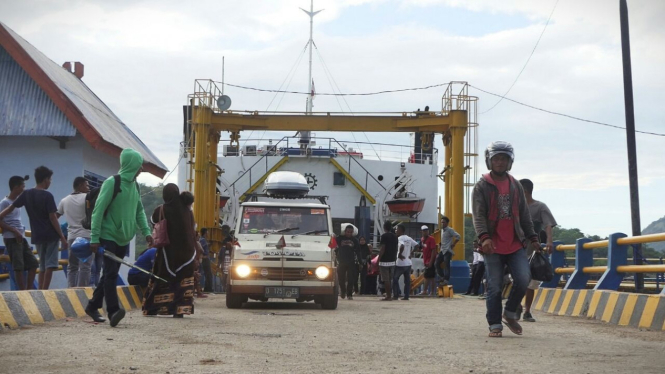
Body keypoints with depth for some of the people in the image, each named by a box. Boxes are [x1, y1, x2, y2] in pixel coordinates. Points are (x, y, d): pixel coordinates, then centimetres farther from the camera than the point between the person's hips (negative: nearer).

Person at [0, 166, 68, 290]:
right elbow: (53, 218, -13)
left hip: (37, 236, 5)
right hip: (51, 235, -5)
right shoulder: (47, 196, -11)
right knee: (49, 265, -2)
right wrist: (62, 237, -9)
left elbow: (10, 208, 8)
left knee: (42, 267, 15)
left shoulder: (26, 194, 5)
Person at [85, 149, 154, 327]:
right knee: (111, 274, -12)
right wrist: (94, 238, -17)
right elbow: (98, 210, -13)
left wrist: (146, 231, 4)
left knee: (110, 274, 12)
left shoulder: (134, 185, 10)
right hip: (109, 237, -7)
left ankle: (93, 306, 24)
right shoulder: (112, 183, -12)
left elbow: (139, 211, 18)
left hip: (123, 239, 7)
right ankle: (113, 311, -17)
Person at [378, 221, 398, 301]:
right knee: (390, 279, 14)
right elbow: (396, 249, 14)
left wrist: (378, 260, -11)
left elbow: (382, 249, -16)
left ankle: (388, 296, -5)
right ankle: (390, 295, 16)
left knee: (386, 280, -4)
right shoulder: (395, 236, 10)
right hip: (392, 261, 7)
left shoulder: (384, 236, -12)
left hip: (384, 261, -7)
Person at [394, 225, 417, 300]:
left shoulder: (399, 238, -12)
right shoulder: (409, 239, 11)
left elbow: (402, 246, -30)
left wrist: (399, 254, -18)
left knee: (395, 279, 4)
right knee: (407, 280, 7)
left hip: (400, 263, -7)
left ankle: (396, 295, 1)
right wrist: (411, 254, 9)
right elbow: (416, 245, 10)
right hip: (408, 263, 7)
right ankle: (406, 296, 6)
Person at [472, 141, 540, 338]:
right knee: (494, 287, -2)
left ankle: (510, 312, 13)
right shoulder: (481, 187, 0)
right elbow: (478, 215, -10)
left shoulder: (516, 186, 14)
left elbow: (524, 215, 17)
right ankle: (495, 325, 8)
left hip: (515, 244, 3)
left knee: (523, 279, -10)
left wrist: (532, 238, 11)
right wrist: (484, 237, -25)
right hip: (493, 246, -3)